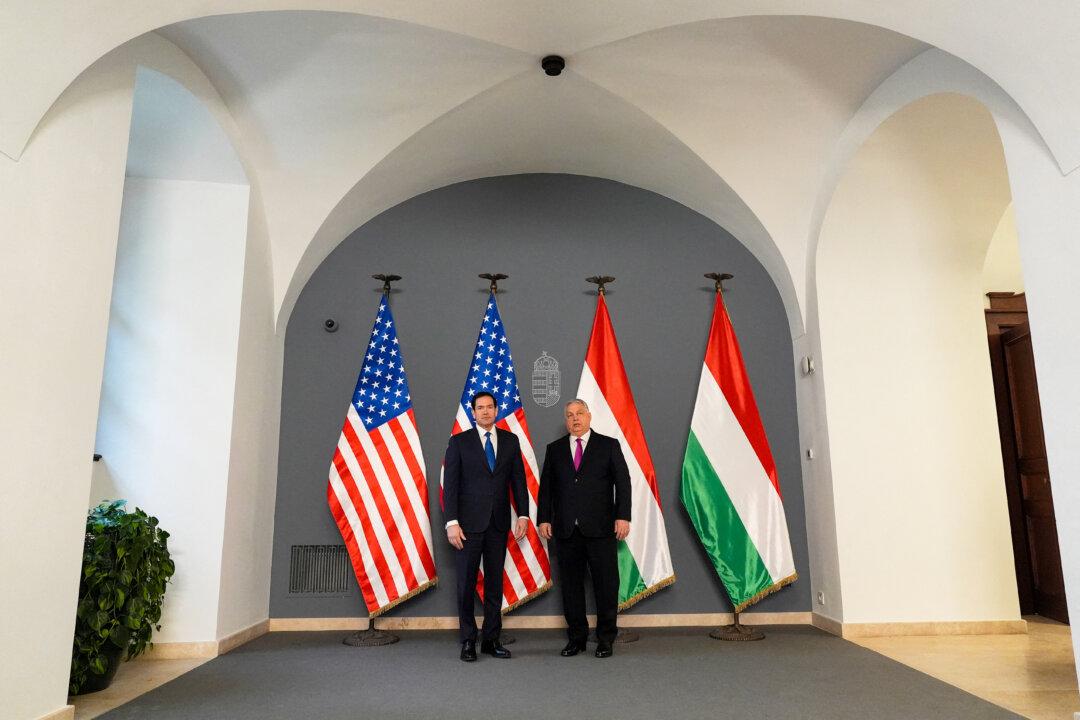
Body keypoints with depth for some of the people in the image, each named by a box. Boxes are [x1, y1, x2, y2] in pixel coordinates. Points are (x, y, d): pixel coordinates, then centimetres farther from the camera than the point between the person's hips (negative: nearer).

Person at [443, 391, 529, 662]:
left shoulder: (510, 441, 8)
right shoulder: (459, 442, -1)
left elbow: (518, 479, 8)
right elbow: (450, 484, -4)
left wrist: (523, 515, 0)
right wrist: (452, 522, -11)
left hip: (499, 522, 3)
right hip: (469, 522, -2)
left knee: (495, 583, 9)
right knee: (466, 583, 4)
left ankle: (491, 639, 20)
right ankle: (468, 641, 16)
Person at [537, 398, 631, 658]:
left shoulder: (609, 445, 5)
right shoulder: (554, 449, 12)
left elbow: (623, 482, 1)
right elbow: (546, 486, 11)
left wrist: (623, 516, -7)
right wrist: (544, 519, 3)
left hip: (601, 528, -2)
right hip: (566, 529, 2)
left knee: (606, 584, 3)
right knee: (571, 585, 8)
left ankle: (605, 639, 17)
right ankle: (576, 638, 21)